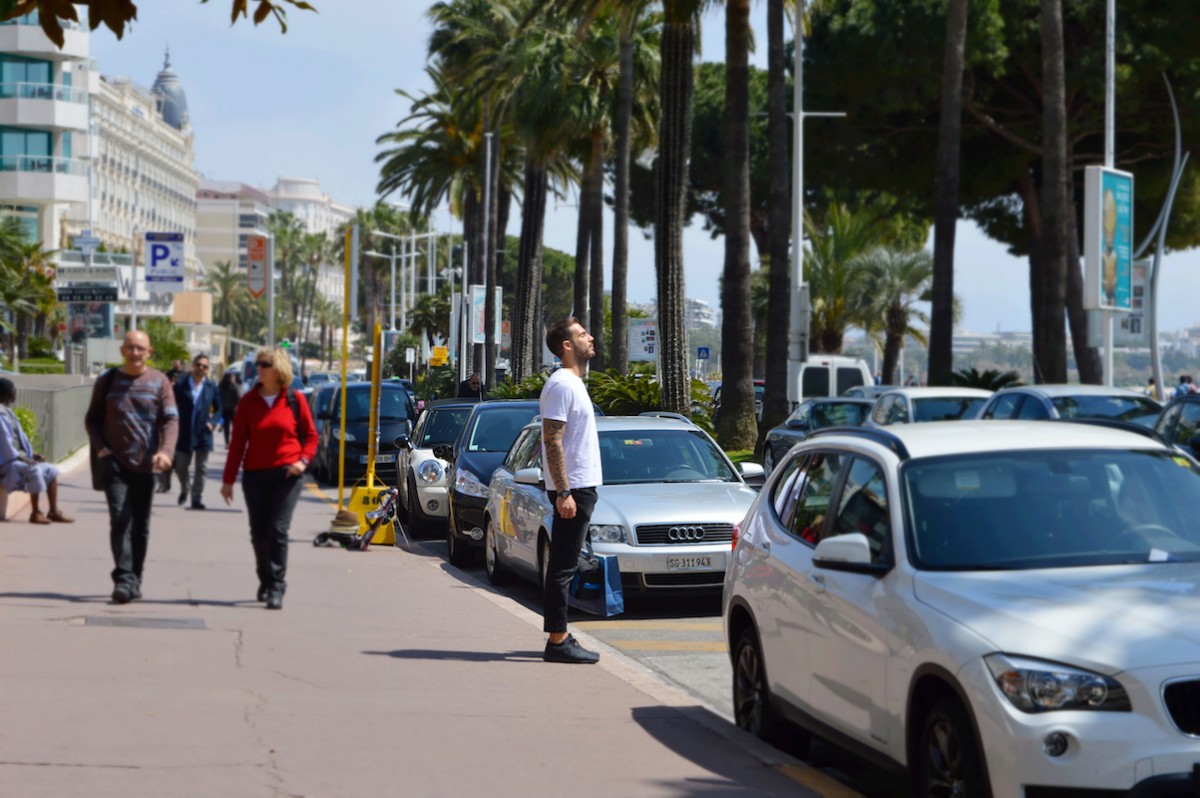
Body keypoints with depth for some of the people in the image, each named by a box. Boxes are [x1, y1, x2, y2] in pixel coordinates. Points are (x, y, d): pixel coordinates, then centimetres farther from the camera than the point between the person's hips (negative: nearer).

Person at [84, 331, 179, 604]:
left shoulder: (159, 381, 3)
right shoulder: (107, 381, 7)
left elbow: (171, 419, -4)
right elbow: (92, 418, 11)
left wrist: (165, 451, -21)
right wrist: (100, 448, -5)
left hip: (146, 464, 1)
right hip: (115, 462, -1)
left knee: (141, 525, 8)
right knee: (120, 519, -14)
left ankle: (135, 579, 18)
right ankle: (124, 578, -19)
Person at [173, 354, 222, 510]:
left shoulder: (211, 387, 1)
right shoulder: (181, 384, -3)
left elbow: (218, 409, 9)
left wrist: (212, 422, -8)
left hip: (203, 434, 0)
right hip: (184, 433, 0)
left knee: (201, 468, 1)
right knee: (180, 467, 10)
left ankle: (197, 498, 7)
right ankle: (184, 490, 37)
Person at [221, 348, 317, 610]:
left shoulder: (294, 400, 1)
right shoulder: (248, 401, 5)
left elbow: (311, 435, 8)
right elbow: (238, 441, 6)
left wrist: (303, 460, -10)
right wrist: (228, 479, 4)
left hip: (287, 473, -3)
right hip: (255, 475, 3)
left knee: (278, 530, -11)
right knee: (258, 532, 6)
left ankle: (276, 588, -9)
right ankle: (266, 581, 25)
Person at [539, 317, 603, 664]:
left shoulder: (573, 383, 18)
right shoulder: (561, 385, -13)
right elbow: (552, 441, -19)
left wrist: (570, 491, 21)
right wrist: (563, 492, -23)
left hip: (581, 487, 10)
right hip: (572, 488, -10)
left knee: (563, 564, 12)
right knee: (563, 566, -8)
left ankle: (558, 637, 17)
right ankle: (557, 640, -8)